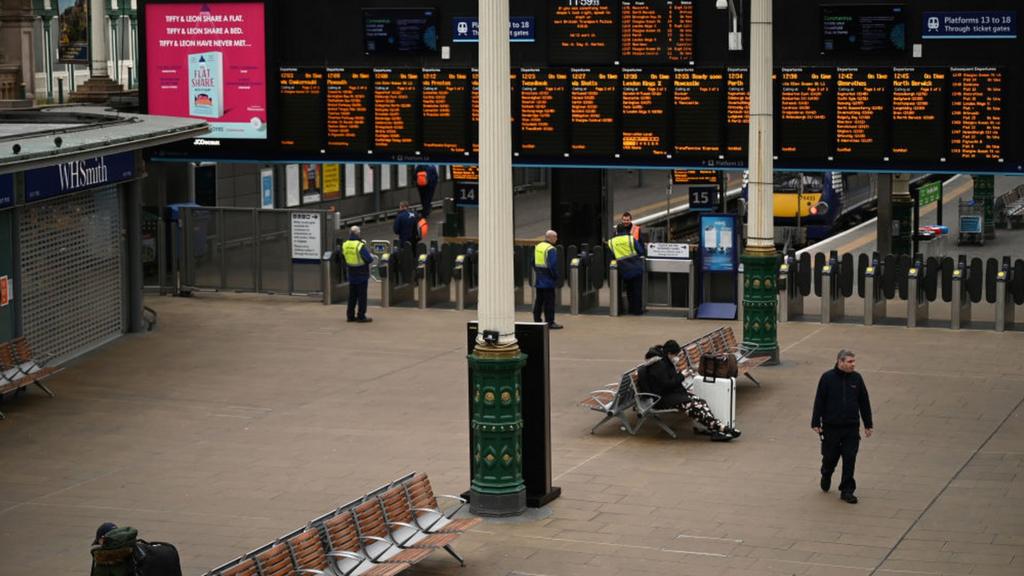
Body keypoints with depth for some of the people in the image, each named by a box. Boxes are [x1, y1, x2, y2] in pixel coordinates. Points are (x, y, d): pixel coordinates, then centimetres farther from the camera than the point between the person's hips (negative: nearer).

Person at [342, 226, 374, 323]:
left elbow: (344, 258, 9)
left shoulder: (345, 245, -1)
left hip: (351, 275, 6)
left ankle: (351, 315, 16)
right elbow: (369, 259, -19)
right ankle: (361, 316, 3)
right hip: (362, 275, -6)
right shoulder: (360, 245, -20)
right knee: (362, 296, 2)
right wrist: (372, 257, 1)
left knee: (352, 295, 13)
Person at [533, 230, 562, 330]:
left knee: (539, 300, 14)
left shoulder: (537, 247, 10)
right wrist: (556, 276, -10)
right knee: (549, 301, -3)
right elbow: (553, 265, -21)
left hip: (538, 280, 8)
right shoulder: (551, 249, -16)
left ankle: (537, 320, 19)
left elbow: (534, 262, 16)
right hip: (548, 280, -8)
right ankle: (550, 322, -2)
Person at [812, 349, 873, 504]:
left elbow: (864, 403, 10)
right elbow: (819, 401, -3)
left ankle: (847, 491, 6)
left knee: (850, 459, -2)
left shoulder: (856, 378, 3)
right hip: (831, 427, -2)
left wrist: (868, 424, 12)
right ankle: (826, 477, 41)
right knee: (830, 456, 10)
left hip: (851, 427, 2)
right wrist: (816, 423, -5)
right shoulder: (827, 378, -6)